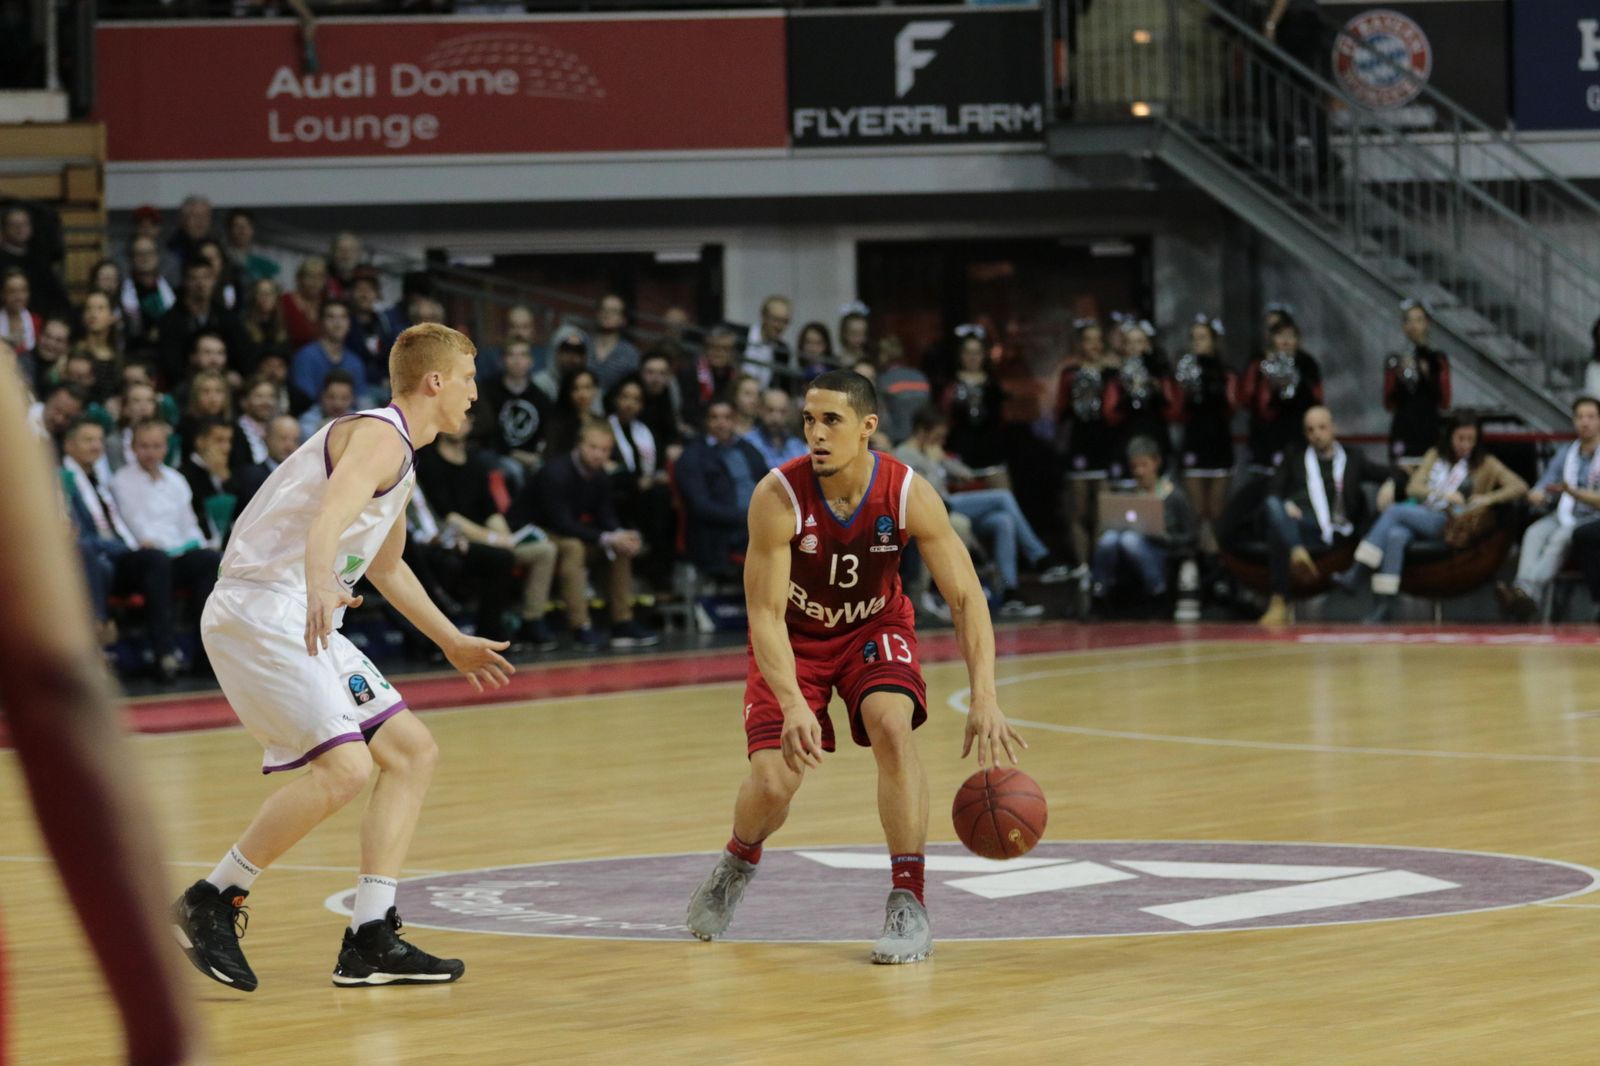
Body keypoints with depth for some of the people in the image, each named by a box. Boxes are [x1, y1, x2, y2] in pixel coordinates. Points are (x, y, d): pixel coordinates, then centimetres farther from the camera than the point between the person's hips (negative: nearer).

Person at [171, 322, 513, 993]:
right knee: (345, 767, -23)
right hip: (258, 613, -11)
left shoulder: (398, 455, 21)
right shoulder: (381, 436, -11)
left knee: (413, 751, 8)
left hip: (300, 622, 11)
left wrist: (453, 644, 43)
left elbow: (386, 566, 37)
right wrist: (321, 587, -52)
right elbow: (327, 519, -32)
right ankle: (210, 901, -10)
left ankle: (370, 941, 5)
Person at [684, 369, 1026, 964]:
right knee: (773, 784, -12)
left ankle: (909, 903, -19)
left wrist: (984, 699, -32)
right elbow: (765, 613, -28)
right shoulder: (778, 497, -30)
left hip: (874, 626, 1)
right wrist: (793, 704, -42)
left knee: (892, 726, -28)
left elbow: (966, 598, -21)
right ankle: (740, 860, 26)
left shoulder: (909, 495, -25)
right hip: (794, 636, -1)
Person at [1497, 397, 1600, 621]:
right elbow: (1545, 485, 17)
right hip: (1564, 516, 5)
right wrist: (1537, 495, -8)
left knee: (1560, 537, -34)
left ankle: (1528, 592, -52)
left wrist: (1571, 491, -27)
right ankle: (1522, 590, -47)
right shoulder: (1566, 453, 17)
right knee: (1535, 533, -26)